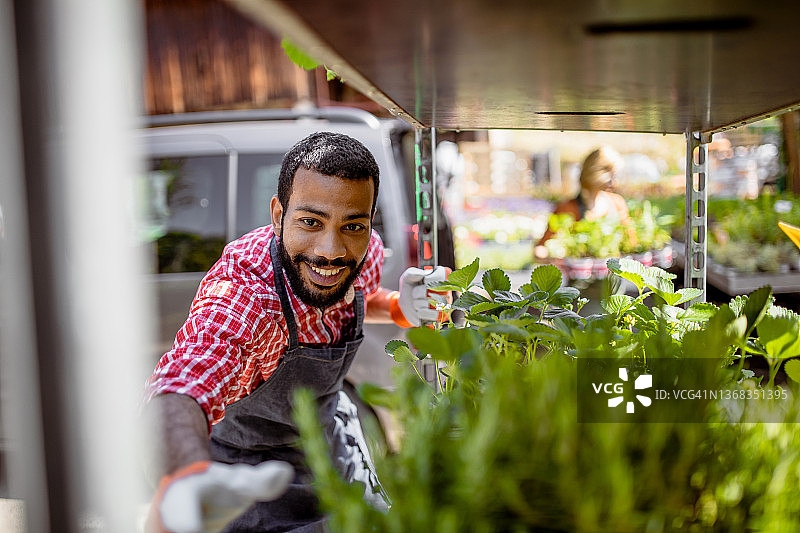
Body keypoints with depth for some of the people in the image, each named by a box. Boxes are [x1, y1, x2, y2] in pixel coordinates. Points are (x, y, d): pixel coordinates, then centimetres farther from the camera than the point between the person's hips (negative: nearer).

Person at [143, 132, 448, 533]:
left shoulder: (365, 252, -20)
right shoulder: (241, 293, -41)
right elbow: (182, 386, -59)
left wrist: (400, 308, -17)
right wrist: (186, 479, -81)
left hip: (327, 427, 6)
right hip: (245, 461, -5)